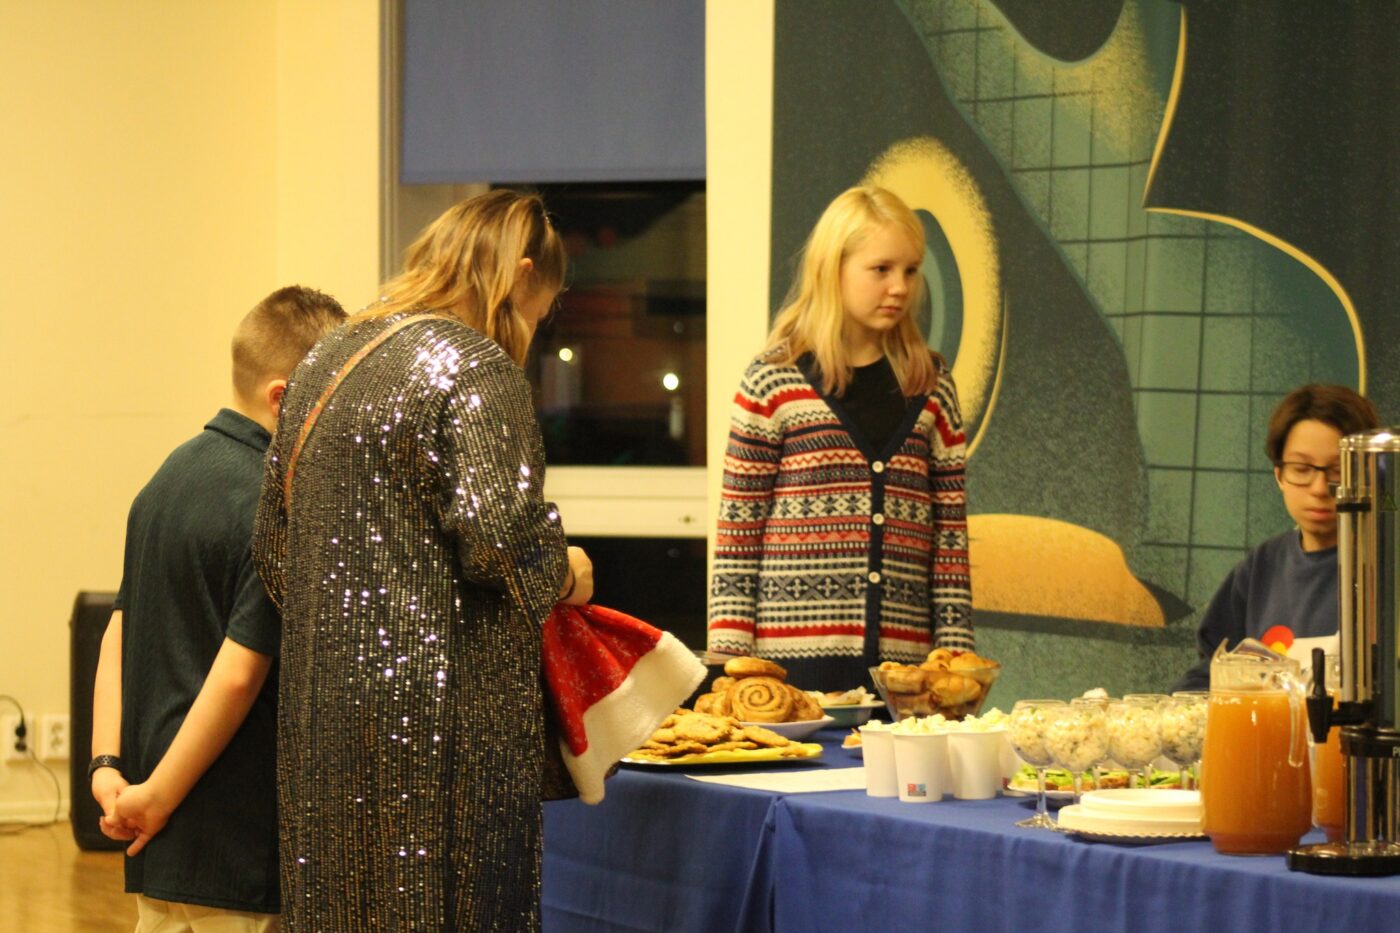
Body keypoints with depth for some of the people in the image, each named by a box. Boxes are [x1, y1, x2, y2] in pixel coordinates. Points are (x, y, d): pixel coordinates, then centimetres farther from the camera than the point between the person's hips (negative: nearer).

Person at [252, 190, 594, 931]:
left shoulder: (325, 361, 14)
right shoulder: (475, 368, -10)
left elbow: (272, 546, 17)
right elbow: (496, 540, -20)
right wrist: (564, 570, -1)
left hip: (321, 697, 8)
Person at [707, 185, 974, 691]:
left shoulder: (932, 388, 11)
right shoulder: (774, 381, 1)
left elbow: (950, 534, 12)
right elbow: (737, 531, 1)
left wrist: (956, 657, 7)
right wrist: (729, 659, -4)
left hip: (902, 661, 3)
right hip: (796, 659, -3)